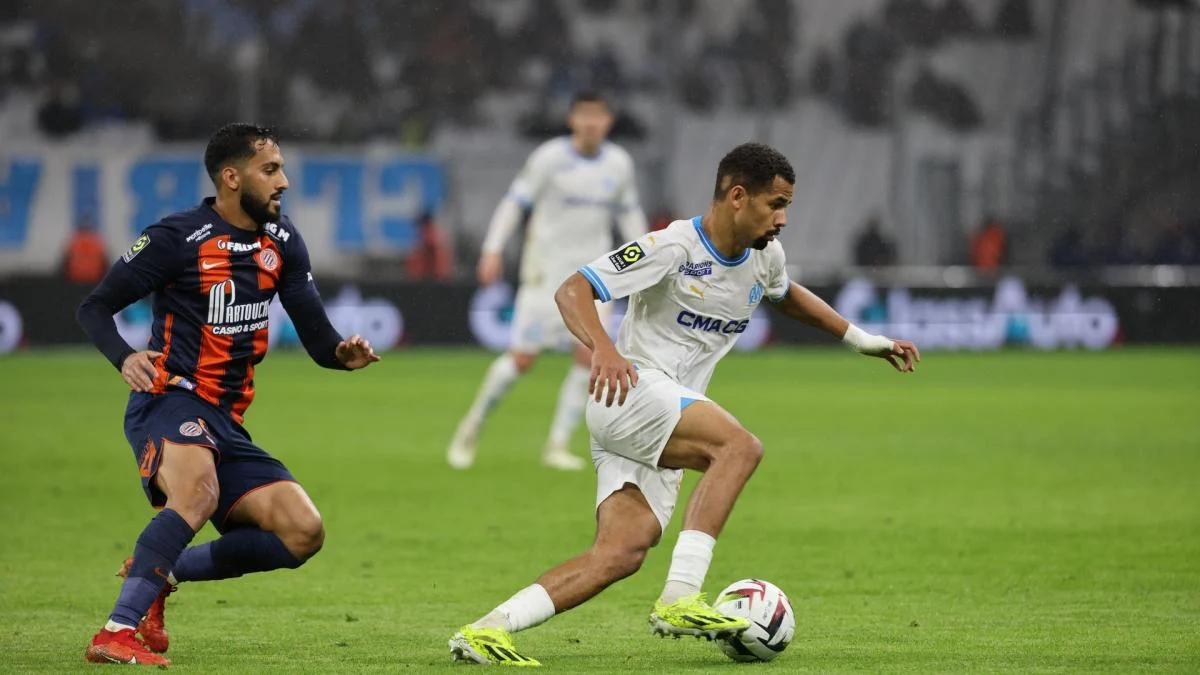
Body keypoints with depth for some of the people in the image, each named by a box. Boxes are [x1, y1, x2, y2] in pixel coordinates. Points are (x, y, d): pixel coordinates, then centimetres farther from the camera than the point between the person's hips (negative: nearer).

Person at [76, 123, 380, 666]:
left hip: (225, 420, 7)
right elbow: (94, 306, -3)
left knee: (303, 532, -7)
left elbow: (317, 338, 10)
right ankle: (116, 633, -38)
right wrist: (125, 357, -24)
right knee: (199, 491, -38)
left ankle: (157, 574, 6)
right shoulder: (177, 238, -7)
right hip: (169, 400, -7)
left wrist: (344, 353, -14)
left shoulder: (281, 242, 11)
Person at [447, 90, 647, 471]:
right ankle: (471, 429, 13)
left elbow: (629, 214, 18)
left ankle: (558, 446, 1)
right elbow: (514, 202, -7)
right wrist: (493, 250, -17)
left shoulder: (619, 164, 5)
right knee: (522, 358, -8)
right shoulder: (550, 158, -9)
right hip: (546, 268, -4)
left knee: (589, 355, -9)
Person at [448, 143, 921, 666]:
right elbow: (571, 291, -18)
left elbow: (786, 295, 36)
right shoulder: (673, 247, -14)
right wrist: (604, 350, -37)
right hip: (629, 390, -8)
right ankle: (680, 601, -33)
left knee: (623, 552, -12)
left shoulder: (764, 257, 11)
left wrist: (862, 339, 33)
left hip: (666, 422, 8)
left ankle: (485, 631, -14)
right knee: (740, 446, -29)